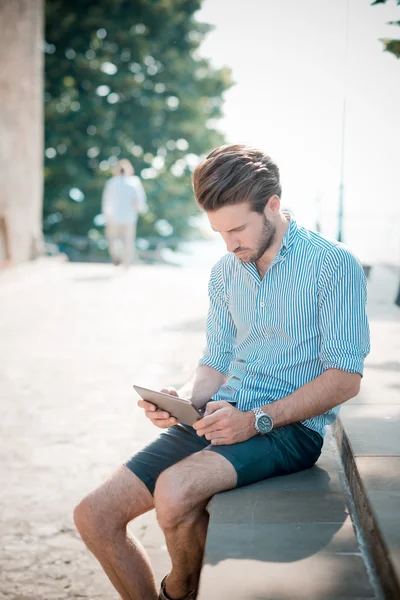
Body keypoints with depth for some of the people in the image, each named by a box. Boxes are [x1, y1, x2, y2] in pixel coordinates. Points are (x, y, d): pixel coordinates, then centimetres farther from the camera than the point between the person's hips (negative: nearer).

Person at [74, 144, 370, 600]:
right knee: (94, 516, -7)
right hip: (222, 419, 6)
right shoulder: (225, 272, 14)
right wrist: (184, 399, -5)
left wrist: (257, 420, -19)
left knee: (174, 490, -32)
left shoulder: (334, 265, -7)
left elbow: (345, 377, -12)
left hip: (291, 427, -6)